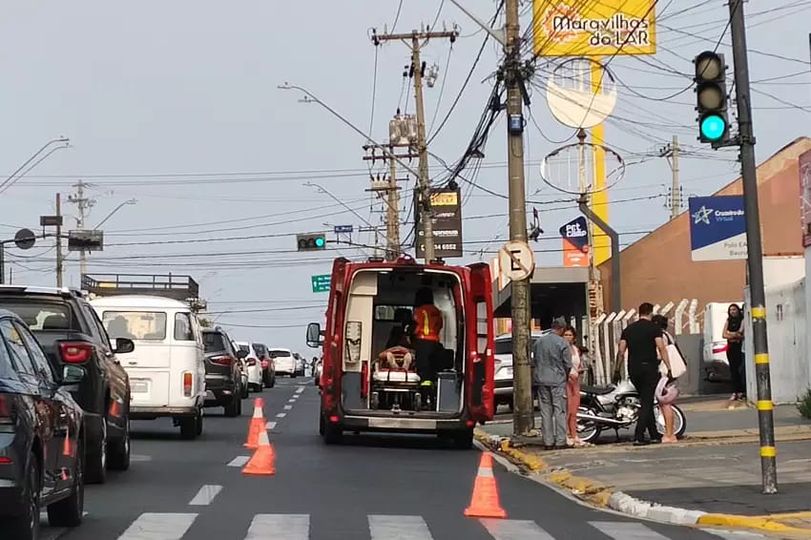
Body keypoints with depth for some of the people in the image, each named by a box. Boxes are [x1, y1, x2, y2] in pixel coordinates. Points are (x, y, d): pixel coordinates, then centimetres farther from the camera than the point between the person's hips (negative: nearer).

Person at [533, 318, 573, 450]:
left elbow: (534, 361, 14)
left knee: (545, 411, 7)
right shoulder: (562, 343, -8)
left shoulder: (539, 342, 7)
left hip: (542, 381, 4)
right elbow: (568, 364, -6)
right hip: (558, 380, -4)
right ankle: (560, 441, -2)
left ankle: (548, 441, 6)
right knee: (559, 411, 0)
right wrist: (567, 375, 13)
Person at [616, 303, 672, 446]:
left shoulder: (628, 329, 11)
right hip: (649, 367, -5)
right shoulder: (654, 328, -2)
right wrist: (669, 368, -13)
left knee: (646, 401, 16)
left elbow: (621, 351, 7)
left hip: (633, 369, 5)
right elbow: (661, 348, -12)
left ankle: (654, 435, 19)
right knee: (647, 402, -3)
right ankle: (638, 437, -13)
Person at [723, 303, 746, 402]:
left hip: (740, 347, -5)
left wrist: (730, 333, -1)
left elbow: (740, 332, -12)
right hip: (731, 348, 5)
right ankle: (735, 392, 4)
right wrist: (736, 335, -7)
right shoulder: (728, 321, 15)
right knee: (733, 369, 3)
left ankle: (742, 391, -9)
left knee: (741, 369, -10)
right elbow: (724, 335, 6)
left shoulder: (742, 320, 0)